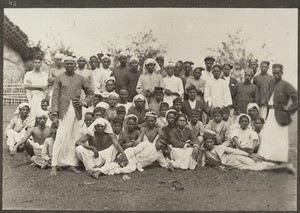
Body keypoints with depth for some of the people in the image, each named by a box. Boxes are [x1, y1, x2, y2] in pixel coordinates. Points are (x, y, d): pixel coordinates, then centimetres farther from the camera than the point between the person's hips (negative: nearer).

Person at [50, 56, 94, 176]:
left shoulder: (80, 78, 11)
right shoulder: (59, 78, 5)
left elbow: (91, 93, 18)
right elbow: (55, 97, 1)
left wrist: (84, 102, 1)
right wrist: (55, 114, -7)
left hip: (77, 111, 3)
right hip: (64, 111, -3)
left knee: (75, 138, 5)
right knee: (61, 138, -8)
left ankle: (72, 164, 15)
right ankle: (54, 166, -4)